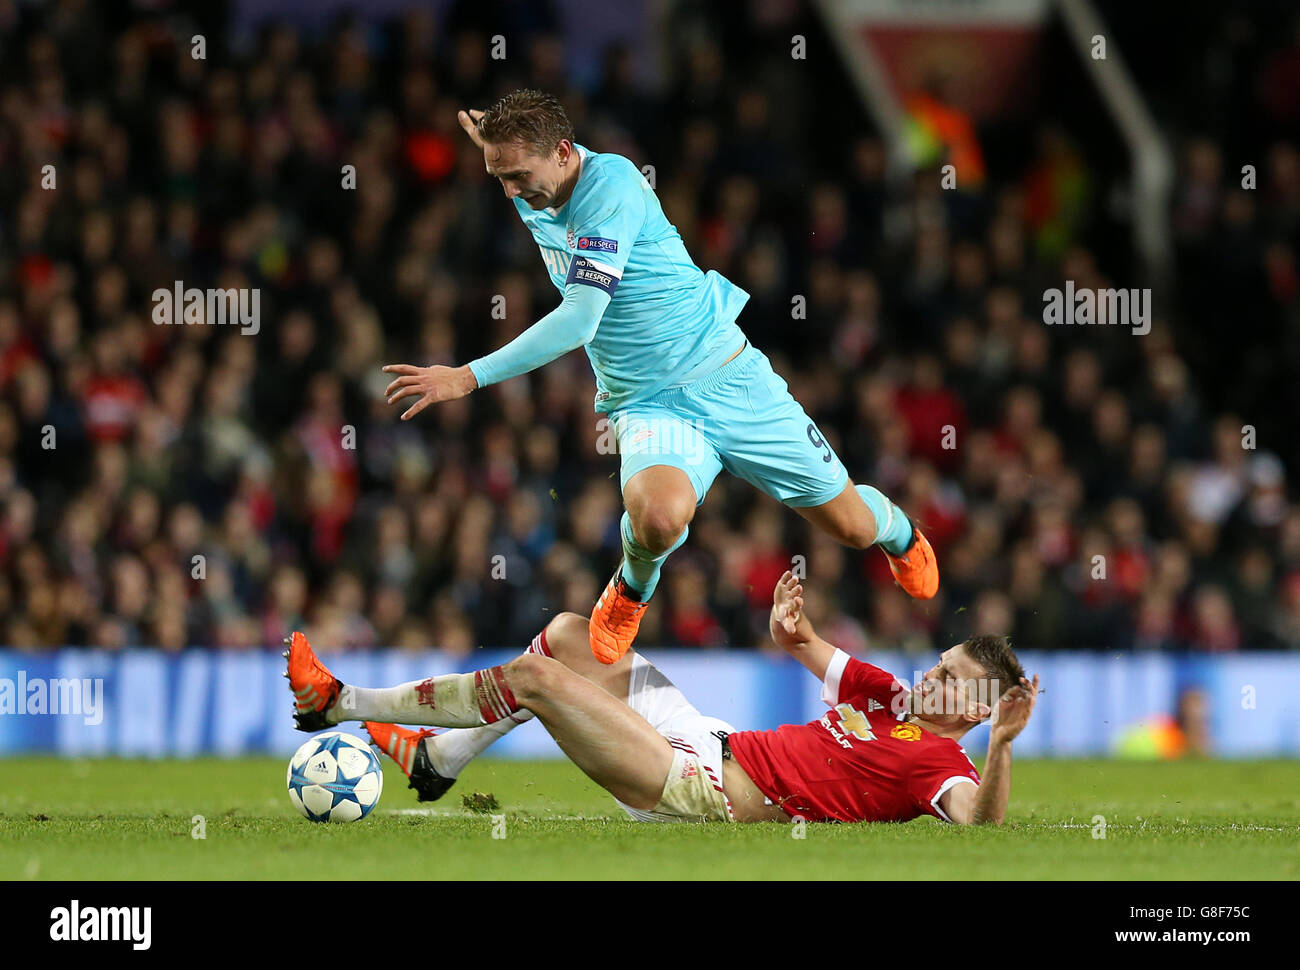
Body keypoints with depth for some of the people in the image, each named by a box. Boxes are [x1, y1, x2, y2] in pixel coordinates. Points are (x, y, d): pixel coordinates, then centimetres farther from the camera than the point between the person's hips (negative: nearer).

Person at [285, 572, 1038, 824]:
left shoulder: (938, 762, -13)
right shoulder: (893, 697, 12)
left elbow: (980, 823, -34)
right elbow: (806, 648, 24)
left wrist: (1002, 746, -48)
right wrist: (795, 629, 1)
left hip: (712, 795, -9)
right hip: (715, 742, 9)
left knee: (537, 677, -13)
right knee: (567, 633, 14)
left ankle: (343, 704, 1)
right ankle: (439, 760, 23)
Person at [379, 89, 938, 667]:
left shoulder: (612, 185, -24)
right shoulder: (533, 198, 0)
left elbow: (578, 320, -33)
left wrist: (469, 378, -35)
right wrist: (498, 150, 15)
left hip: (729, 379, -4)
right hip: (647, 403, 4)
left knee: (852, 527, 7)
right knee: (659, 518, -33)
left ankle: (897, 532, 45)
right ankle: (632, 592, 1)